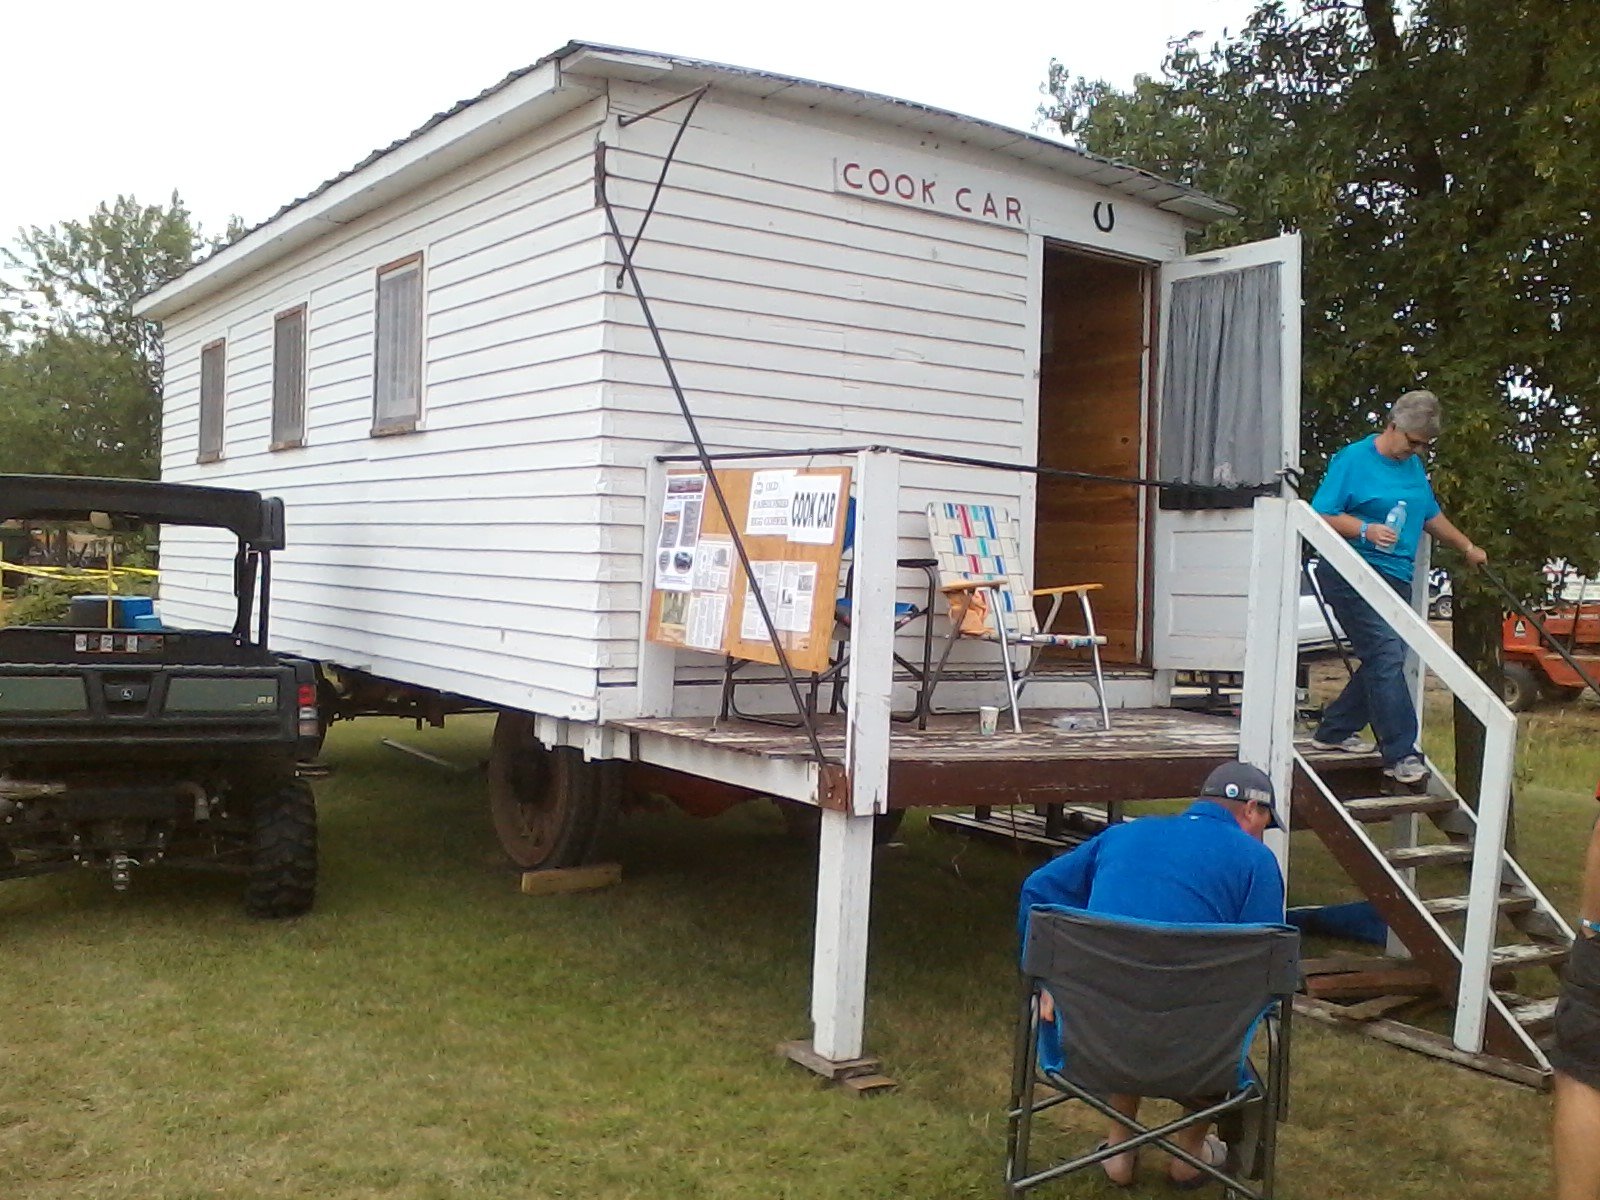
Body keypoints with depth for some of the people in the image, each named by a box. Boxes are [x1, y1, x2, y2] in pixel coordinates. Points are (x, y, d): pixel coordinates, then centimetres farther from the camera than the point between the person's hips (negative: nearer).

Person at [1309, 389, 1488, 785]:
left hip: (1397, 578, 9)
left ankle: (1334, 731, 19)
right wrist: (1366, 530, -22)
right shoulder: (1353, 459, -6)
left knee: (1385, 660, 6)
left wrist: (1468, 548, 36)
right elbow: (1321, 516, -11)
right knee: (1386, 654, -16)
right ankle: (1401, 755, -16)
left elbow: (1431, 516, 33)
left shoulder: (1414, 466, 19)